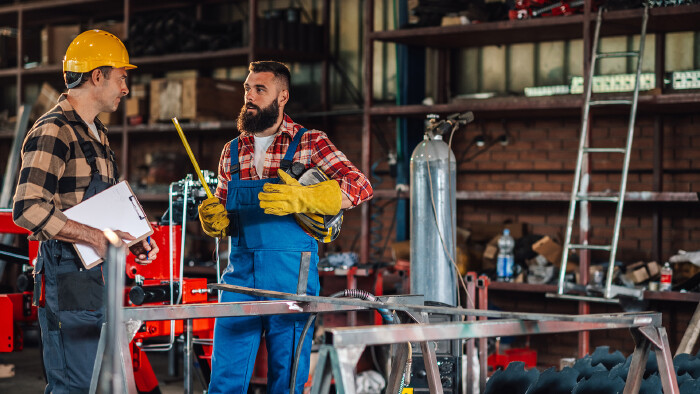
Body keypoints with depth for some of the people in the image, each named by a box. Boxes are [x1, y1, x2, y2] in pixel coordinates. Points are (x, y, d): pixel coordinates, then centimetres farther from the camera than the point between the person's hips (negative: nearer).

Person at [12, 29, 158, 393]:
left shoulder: (97, 134, 19)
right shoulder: (53, 132, -12)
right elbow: (28, 209, -23)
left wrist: (132, 240, 10)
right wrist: (95, 237, -25)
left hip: (99, 279, 10)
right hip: (68, 278, -10)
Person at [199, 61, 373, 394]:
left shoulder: (309, 143, 1)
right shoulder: (233, 151, 14)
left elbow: (361, 186, -10)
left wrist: (300, 199, -23)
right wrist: (213, 219, -3)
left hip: (291, 276, -3)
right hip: (241, 274, 3)